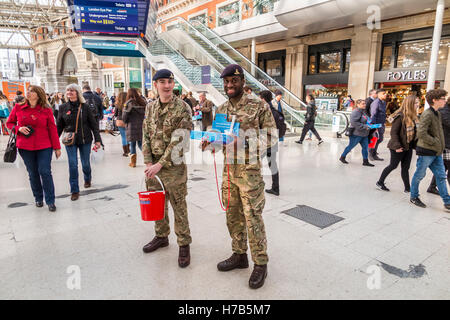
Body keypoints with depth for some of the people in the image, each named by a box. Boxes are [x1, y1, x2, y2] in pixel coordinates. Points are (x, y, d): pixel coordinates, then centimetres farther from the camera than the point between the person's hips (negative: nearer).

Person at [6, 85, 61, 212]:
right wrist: (19, 128, -8)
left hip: (44, 147, -2)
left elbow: (52, 129, 0)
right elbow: (9, 123, 15)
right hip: (25, 147, 2)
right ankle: (38, 198, 27)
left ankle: (50, 201, 6)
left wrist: (57, 147, -1)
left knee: (45, 172, -6)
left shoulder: (46, 110, -3)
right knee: (33, 173, 9)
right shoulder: (18, 108, 3)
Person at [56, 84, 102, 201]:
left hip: (85, 140, -1)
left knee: (86, 164, 10)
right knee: (72, 165, -2)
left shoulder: (85, 107, -4)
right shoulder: (63, 108, 1)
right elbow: (59, 126, 6)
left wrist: (98, 139, -9)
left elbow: (93, 124, -4)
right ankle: (74, 191, 9)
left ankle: (87, 179, 43)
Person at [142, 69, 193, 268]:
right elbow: (146, 136, 8)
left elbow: (178, 140, -16)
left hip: (173, 165, -6)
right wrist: (148, 162, -3)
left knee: (178, 207, 2)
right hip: (153, 164, 6)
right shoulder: (150, 107, 8)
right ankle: (161, 236, 38)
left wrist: (161, 164, -19)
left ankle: (184, 245, 17)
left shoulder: (182, 108, -10)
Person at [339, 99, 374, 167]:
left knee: (365, 147, 7)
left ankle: (365, 161, 15)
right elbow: (353, 122, -27)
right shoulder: (356, 112, -17)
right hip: (356, 133, -9)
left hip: (364, 134, 9)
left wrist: (369, 126, 9)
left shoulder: (364, 111, 13)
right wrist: (364, 127, -25)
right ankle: (342, 157, 22)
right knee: (351, 146, 4)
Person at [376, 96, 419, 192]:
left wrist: (416, 144, 5)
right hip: (399, 147, -7)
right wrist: (397, 146, -23)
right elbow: (393, 132, -19)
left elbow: (415, 132, 13)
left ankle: (408, 188, 18)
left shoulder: (413, 117, 8)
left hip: (408, 147, 7)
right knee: (393, 165, 4)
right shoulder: (400, 116, -17)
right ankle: (380, 182, 20)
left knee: (405, 168, 11)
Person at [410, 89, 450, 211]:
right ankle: (414, 197, 21)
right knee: (419, 175, 6)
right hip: (426, 151, -9)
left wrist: (440, 145, 11)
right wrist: (434, 142, -17)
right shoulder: (427, 114, -17)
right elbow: (421, 133, -28)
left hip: (436, 152, 9)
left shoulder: (438, 114, 12)